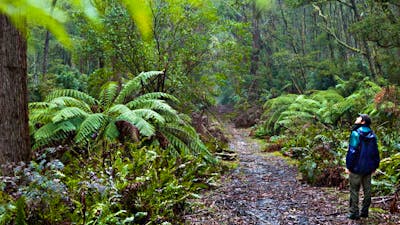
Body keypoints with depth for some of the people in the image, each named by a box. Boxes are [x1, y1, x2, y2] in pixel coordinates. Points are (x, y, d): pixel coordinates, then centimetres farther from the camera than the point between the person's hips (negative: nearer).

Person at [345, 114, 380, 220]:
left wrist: (349, 166, -11)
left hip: (357, 168, -6)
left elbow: (352, 151, -17)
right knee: (367, 190, 13)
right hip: (368, 168, 6)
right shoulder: (372, 135, 7)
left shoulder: (356, 133, -14)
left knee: (354, 190, 1)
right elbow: (376, 152, 10)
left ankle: (354, 213, 4)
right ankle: (364, 212, 21)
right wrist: (375, 166, 17)